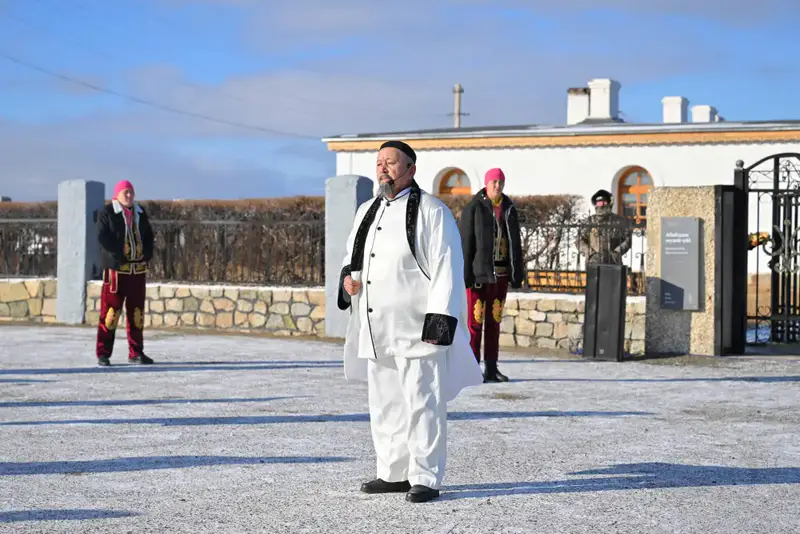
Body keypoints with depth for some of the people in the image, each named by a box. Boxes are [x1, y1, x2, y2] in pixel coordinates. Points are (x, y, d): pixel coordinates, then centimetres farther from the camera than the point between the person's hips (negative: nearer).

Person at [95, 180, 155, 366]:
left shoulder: (140, 213, 13)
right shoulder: (107, 213, -3)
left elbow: (149, 236, 15)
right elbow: (103, 237, -12)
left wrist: (146, 254, -1)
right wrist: (119, 255, -17)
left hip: (138, 268, 6)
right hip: (116, 267, -6)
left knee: (137, 311, 9)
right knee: (111, 309, -6)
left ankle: (136, 352, 17)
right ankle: (103, 354, -1)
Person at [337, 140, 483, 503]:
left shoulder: (431, 212, -6)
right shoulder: (367, 212, 15)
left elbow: (447, 269, -10)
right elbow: (353, 256, 27)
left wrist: (439, 322, -18)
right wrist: (348, 276, 4)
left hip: (415, 328, -7)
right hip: (377, 328, 7)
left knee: (421, 402, -6)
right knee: (384, 402, 12)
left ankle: (425, 478, 1)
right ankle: (393, 473, 22)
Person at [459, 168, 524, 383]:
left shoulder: (509, 209, 11)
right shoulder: (473, 208, -4)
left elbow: (515, 243, 14)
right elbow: (465, 243, -7)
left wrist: (517, 273, 9)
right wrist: (465, 274, -13)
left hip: (500, 274, 5)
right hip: (479, 273, -5)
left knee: (494, 321, 9)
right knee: (476, 321, -3)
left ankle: (491, 368, 14)